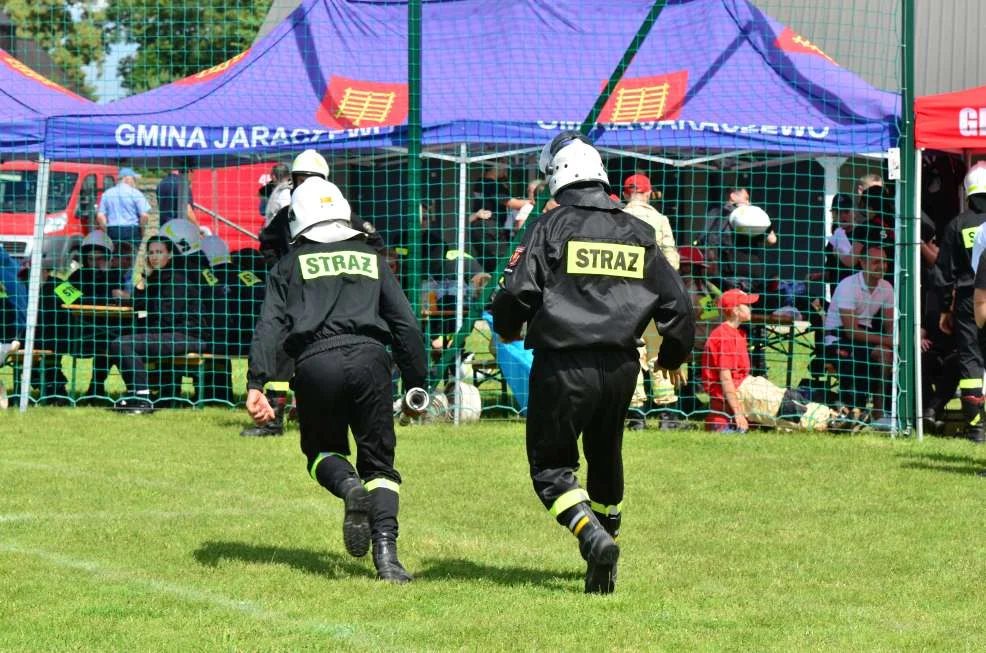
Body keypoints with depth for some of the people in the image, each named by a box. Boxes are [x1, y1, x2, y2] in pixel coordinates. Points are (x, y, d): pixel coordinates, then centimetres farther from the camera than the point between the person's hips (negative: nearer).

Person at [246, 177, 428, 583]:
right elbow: (405, 325, 16)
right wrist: (417, 384, 19)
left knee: (323, 450, 20)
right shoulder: (371, 259, 22)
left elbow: (271, 326, 3)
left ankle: (349, 487, -16)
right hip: (369, 358, 1)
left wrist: (256, 384, -5)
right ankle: (386, 552, -12)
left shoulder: (291, 265, 17)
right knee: (378, 460, 7)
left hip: (315, 364, -1)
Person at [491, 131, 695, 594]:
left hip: (562, 365, -5)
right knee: (605, 459, 22)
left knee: (551, 465, 4)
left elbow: (517, 293, -11)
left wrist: (507, 329, 12)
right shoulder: (637, 234, 10)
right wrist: (672, 356, 31)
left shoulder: (551, 227, -4)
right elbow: (676, 302, 13)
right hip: (620, 365, 5)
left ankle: (594, 537, -21)